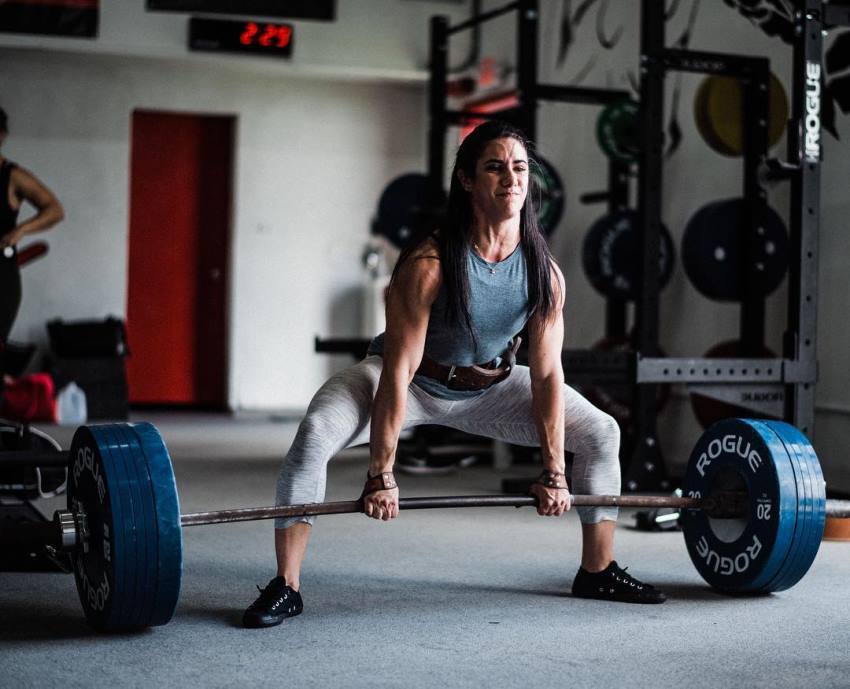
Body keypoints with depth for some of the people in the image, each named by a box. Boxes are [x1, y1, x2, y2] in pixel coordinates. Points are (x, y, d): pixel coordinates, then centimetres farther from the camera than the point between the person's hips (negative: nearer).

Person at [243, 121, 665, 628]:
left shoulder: (545, 271, -18)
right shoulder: (428, 264, -31)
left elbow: (546, 374, -12)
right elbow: (398, 371, -30)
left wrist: (554, 473, -11)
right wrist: (381, 476, -30)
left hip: (489, 387, 5)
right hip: (416, 382, -4)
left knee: (602, 431, 1)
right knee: (316, 433, -30)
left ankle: (598, 572, 15)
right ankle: (286, 587, -22)